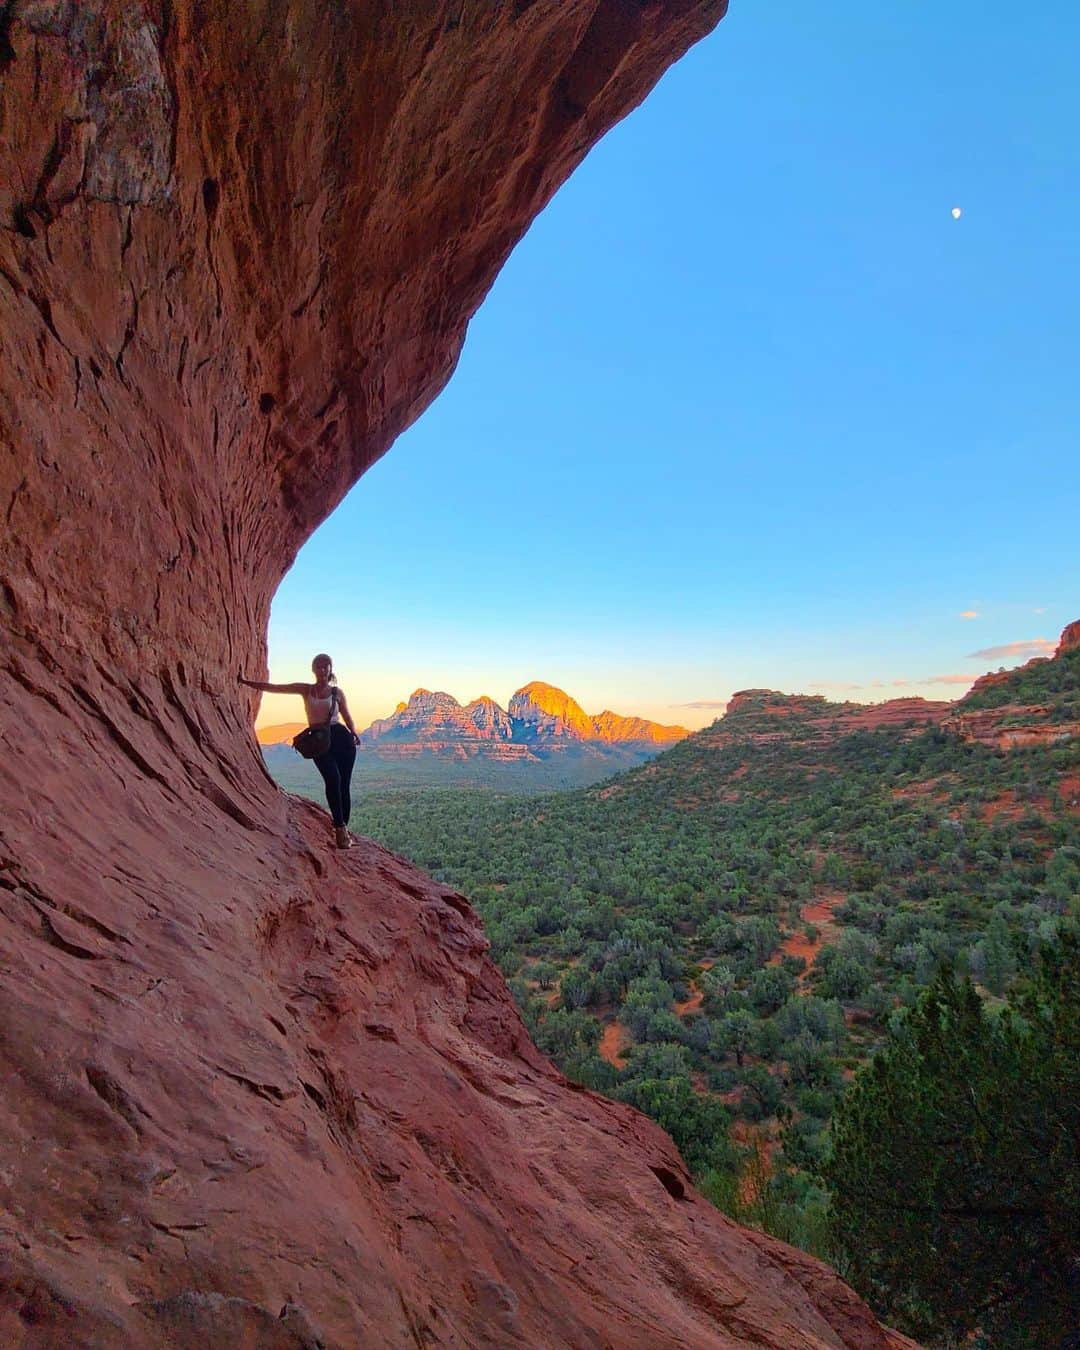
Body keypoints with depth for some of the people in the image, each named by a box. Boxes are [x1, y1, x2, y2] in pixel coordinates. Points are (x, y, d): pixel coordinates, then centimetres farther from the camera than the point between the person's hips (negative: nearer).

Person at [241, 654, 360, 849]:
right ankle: (340, 828, -18)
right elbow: (272, 688, 12)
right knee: (333, 779, -22)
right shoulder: (305, 690, 11)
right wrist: (245, 682, 10)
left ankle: (343, 828, 9)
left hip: (341, 738, 1)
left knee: (343, 785, -2)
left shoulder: (337, 693, 10)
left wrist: (353, 734, -7)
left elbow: (348, 718, 13)